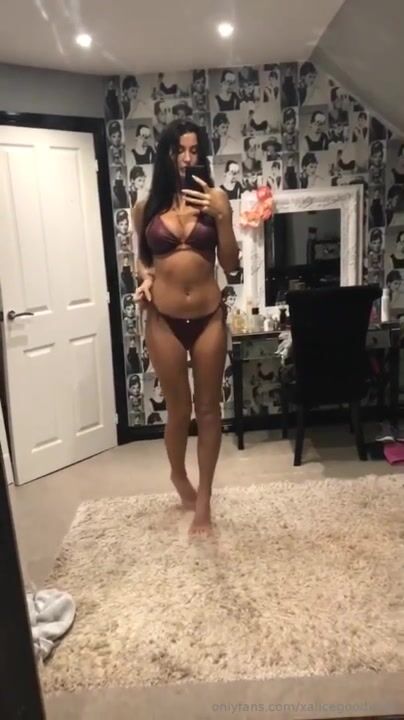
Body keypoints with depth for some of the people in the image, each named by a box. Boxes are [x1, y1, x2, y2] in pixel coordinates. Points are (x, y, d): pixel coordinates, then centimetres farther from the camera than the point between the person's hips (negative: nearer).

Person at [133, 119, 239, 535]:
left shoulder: (215, 199, 0)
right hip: (164, 320, 0)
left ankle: (203, 500, 21)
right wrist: (145, 278, -8)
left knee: (208, 408, 6)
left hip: (209, 317, 0)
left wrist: (220, 216, -14)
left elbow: (230, 265, -2)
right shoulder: (147, 207, 2)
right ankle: (178, 475, 40)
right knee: (178, 409, 11)